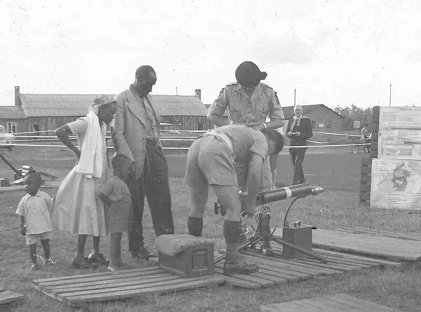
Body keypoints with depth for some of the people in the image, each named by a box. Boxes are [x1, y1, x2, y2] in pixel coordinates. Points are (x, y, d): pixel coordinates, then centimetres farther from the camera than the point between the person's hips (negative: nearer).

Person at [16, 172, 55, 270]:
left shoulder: (44, 196, -5)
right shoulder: (24, 200, -3)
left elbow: (51, 208, 7)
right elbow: (21, 214, 4)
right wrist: (22, 226, 0)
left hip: (45, 226, 0)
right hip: (31, 228, 0)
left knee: (45, 243, 12)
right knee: (32, 245, 4)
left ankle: (47, 259, 32)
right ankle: (34, 263, 19)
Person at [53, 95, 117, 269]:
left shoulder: (102, 125, 13)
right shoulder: (87, 122, -12)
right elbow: (60, 132, -22)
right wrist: (76, 151, -16)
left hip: (99, 175, 8)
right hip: (87, 174, -8)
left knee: (99, 214, 11)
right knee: (87, 214, -6)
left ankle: (96, 253, 20)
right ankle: (79, 256, 1)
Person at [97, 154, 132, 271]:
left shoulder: (121, 182, 13)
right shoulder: (112, 181, -18)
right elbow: (100, 192, -28)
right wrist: (108, 202, -18)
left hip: (122, 216, 9)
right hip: (114, 216, -9)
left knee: (118, 239, 15)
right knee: (115, 238, -5)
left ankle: (118, 261, 23)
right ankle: (112, 263, 1)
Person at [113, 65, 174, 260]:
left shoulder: (147, 98, 16)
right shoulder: (122, 100, -7)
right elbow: (118, 134, -11)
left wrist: (158, 148, 13)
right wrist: (129, 160, -16)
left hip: (154, 154, 7)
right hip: (136, 159, -6)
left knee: (162, 200, 3)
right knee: (135, 205, 3)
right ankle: (136, 247, 13)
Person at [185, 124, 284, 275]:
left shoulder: (242, 131, 40)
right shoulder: (261, 141, 16)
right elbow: (254, 173, 0)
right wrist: (250, 203, 12)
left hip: (195, 149, 8)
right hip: (214, 153, -8)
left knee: (197, 207, 20)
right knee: (234, 208, -1)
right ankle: (232, 260, 0)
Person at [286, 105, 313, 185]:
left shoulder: (306, 120, 3)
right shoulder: (290, 120, 15)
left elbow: (310, 134, -2)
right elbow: (287, 132, 15)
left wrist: (300, 134, -17)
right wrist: (289, 133, -9)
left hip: (301, 145, -5)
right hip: (292, 144, 5)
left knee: (298, 163, -15)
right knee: (294, 164, 7)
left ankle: (295, 183, -17)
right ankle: (302, 181, 21)